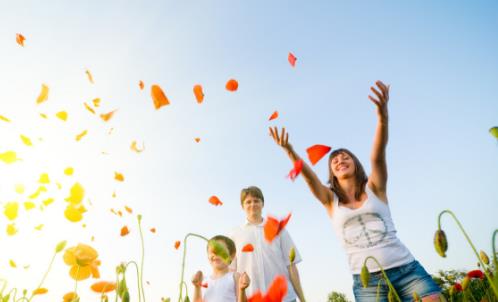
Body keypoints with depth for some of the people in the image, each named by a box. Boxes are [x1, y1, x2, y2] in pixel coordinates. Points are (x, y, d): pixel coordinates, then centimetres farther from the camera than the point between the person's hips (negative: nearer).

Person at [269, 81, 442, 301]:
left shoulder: (374, 188, 6)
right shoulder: (330, 199, 8)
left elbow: (377, 157, -12)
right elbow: (308, 175, -10)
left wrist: (383, 118, -30)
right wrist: (290, 151, -27)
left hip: (406, 269, 1)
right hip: (367, 282, 0)